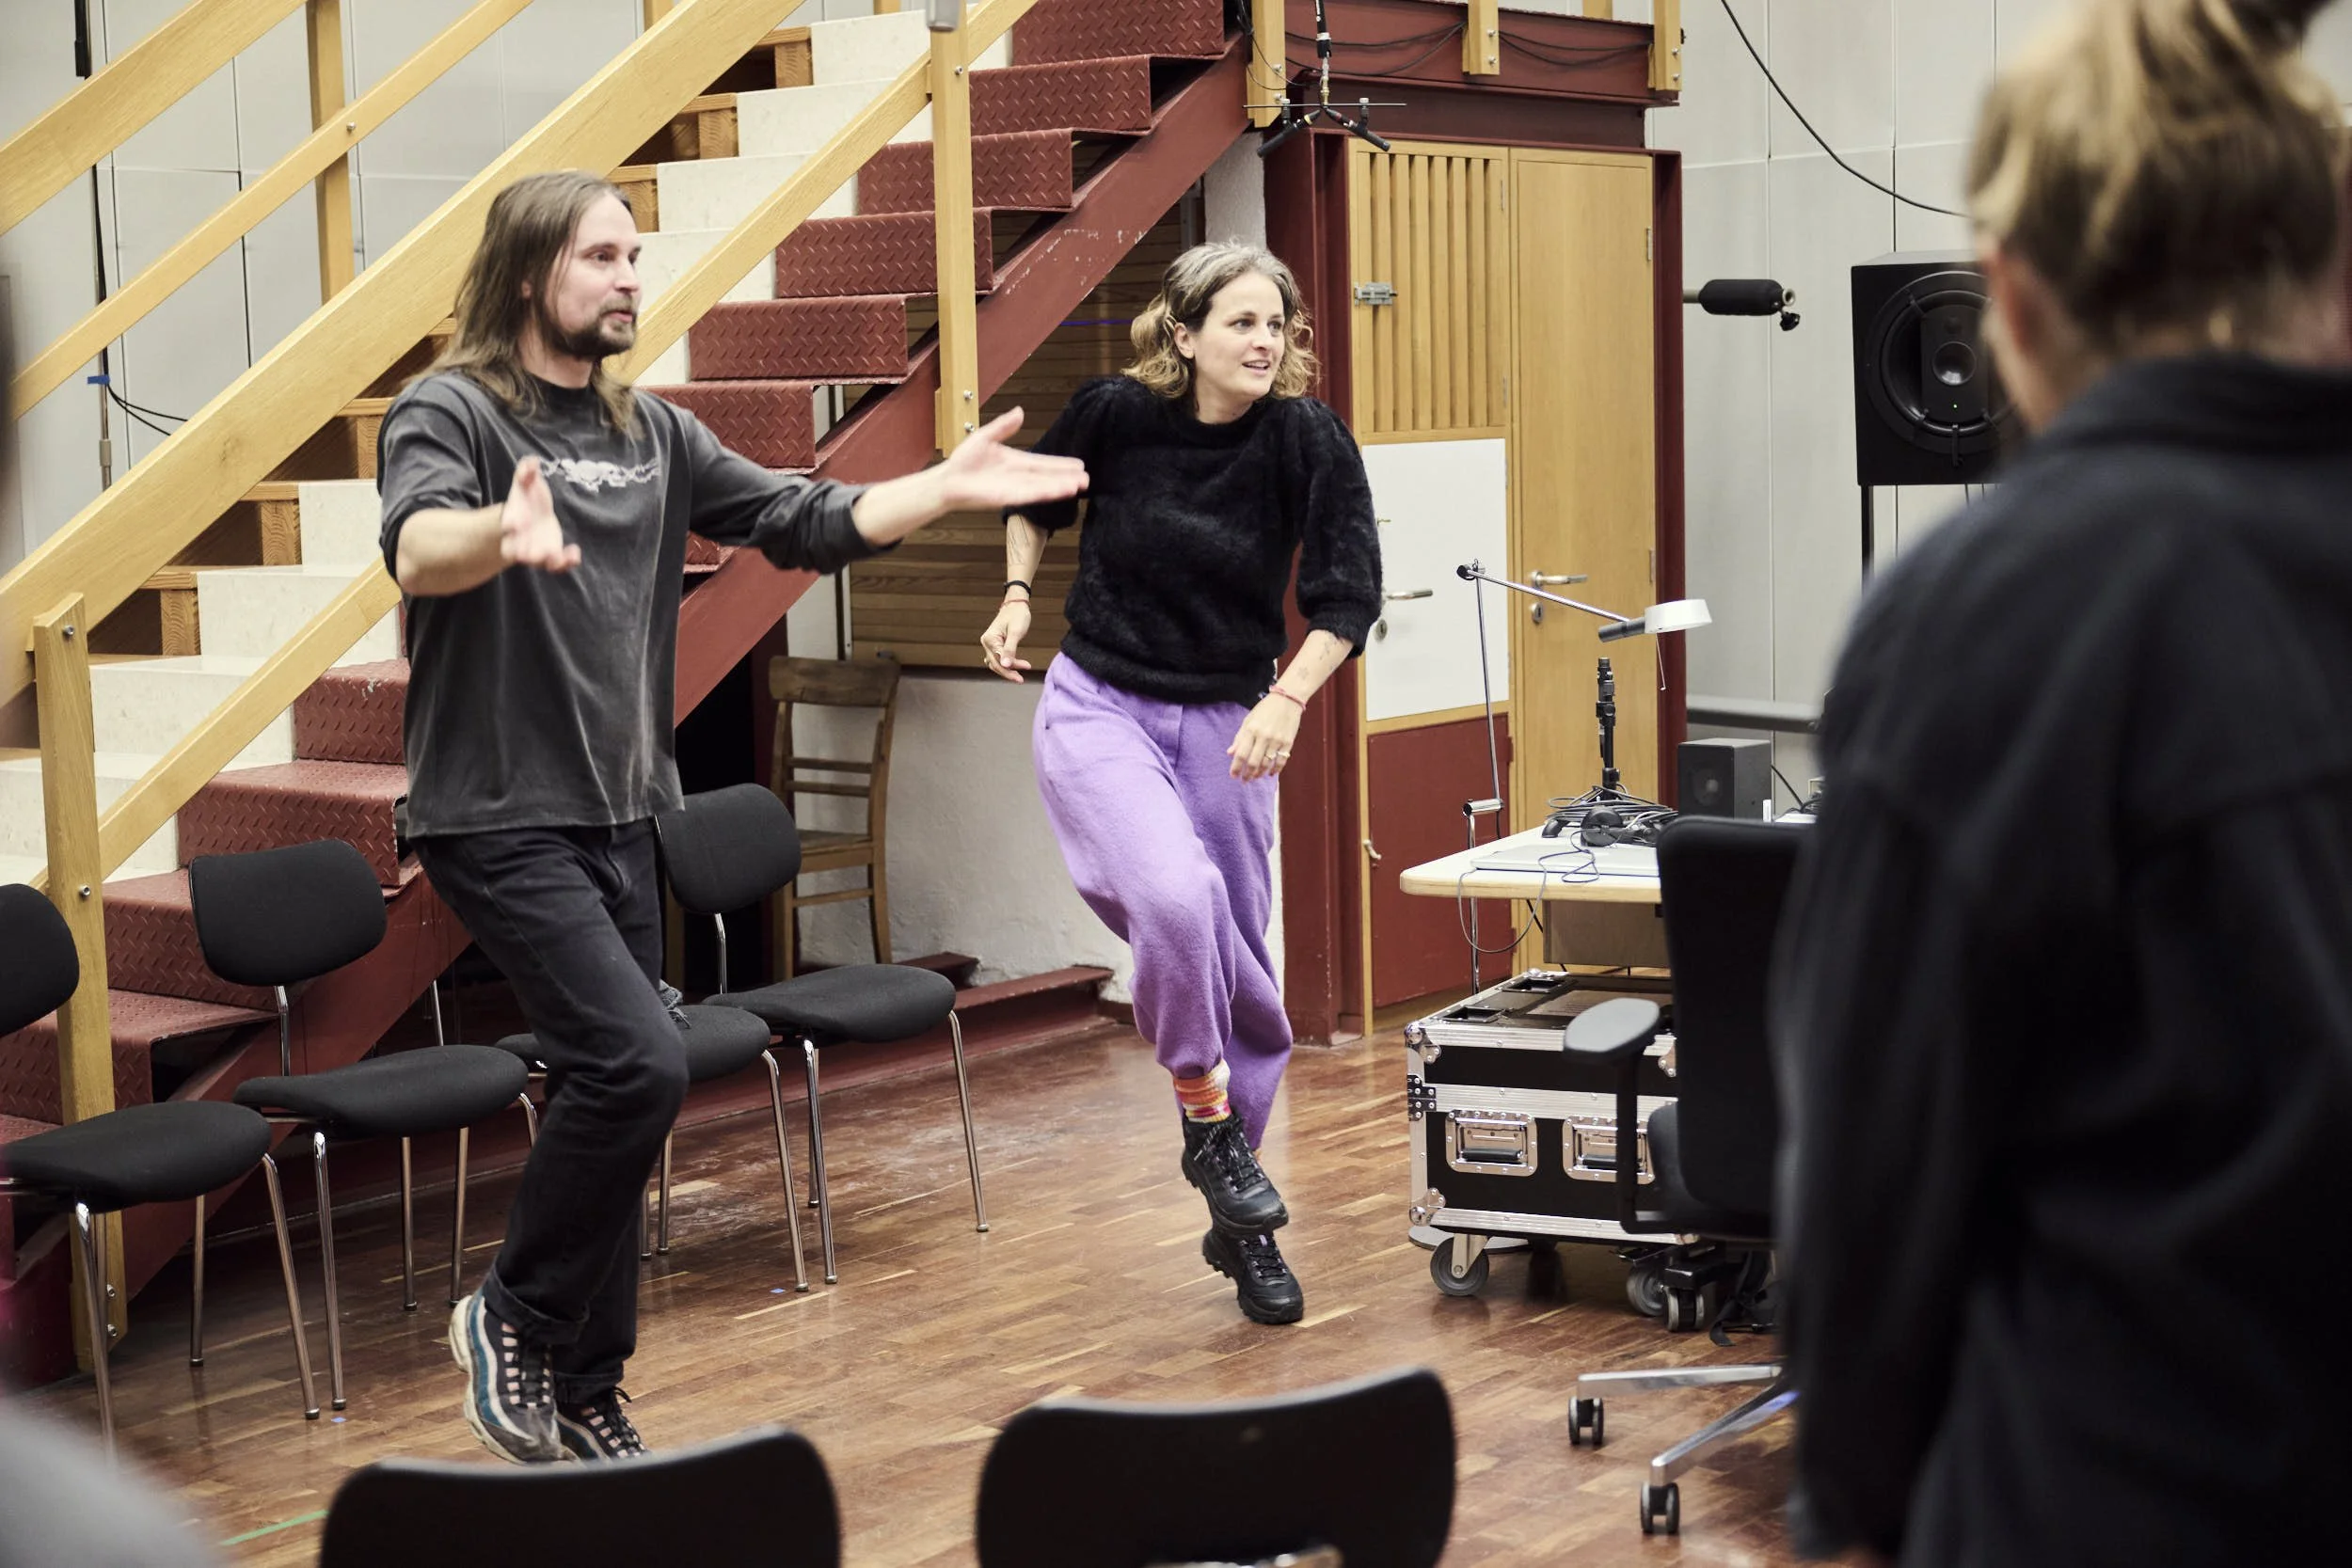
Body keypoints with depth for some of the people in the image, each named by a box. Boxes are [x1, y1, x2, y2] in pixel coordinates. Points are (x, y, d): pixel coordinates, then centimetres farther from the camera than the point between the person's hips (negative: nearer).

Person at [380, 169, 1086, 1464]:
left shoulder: (651, 433, 11)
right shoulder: (449, 412, -10)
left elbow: (805, 524, 11)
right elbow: (417, 548, -31)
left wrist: (947, 487, -2)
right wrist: (503, 534, -53)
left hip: (616, 818, 7)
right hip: (498, 816, -7)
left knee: (606, 1091, 10)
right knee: (638, 1064, -20)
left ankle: (583, 1398, 22)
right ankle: (513, 1317, 2)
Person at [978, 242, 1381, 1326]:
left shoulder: (1308, 441, -10)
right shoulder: (1114, 412, -9)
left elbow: (1348, 595, -10)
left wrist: (1288, 698, -24)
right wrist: (1018, 596, -1)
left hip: (1226, 723, 2)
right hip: (1098, 707, -2)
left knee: (1238, 970, 7)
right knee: (1174, 893, -31)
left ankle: (1239, 1224, 24)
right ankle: (1206, 1119, -9)